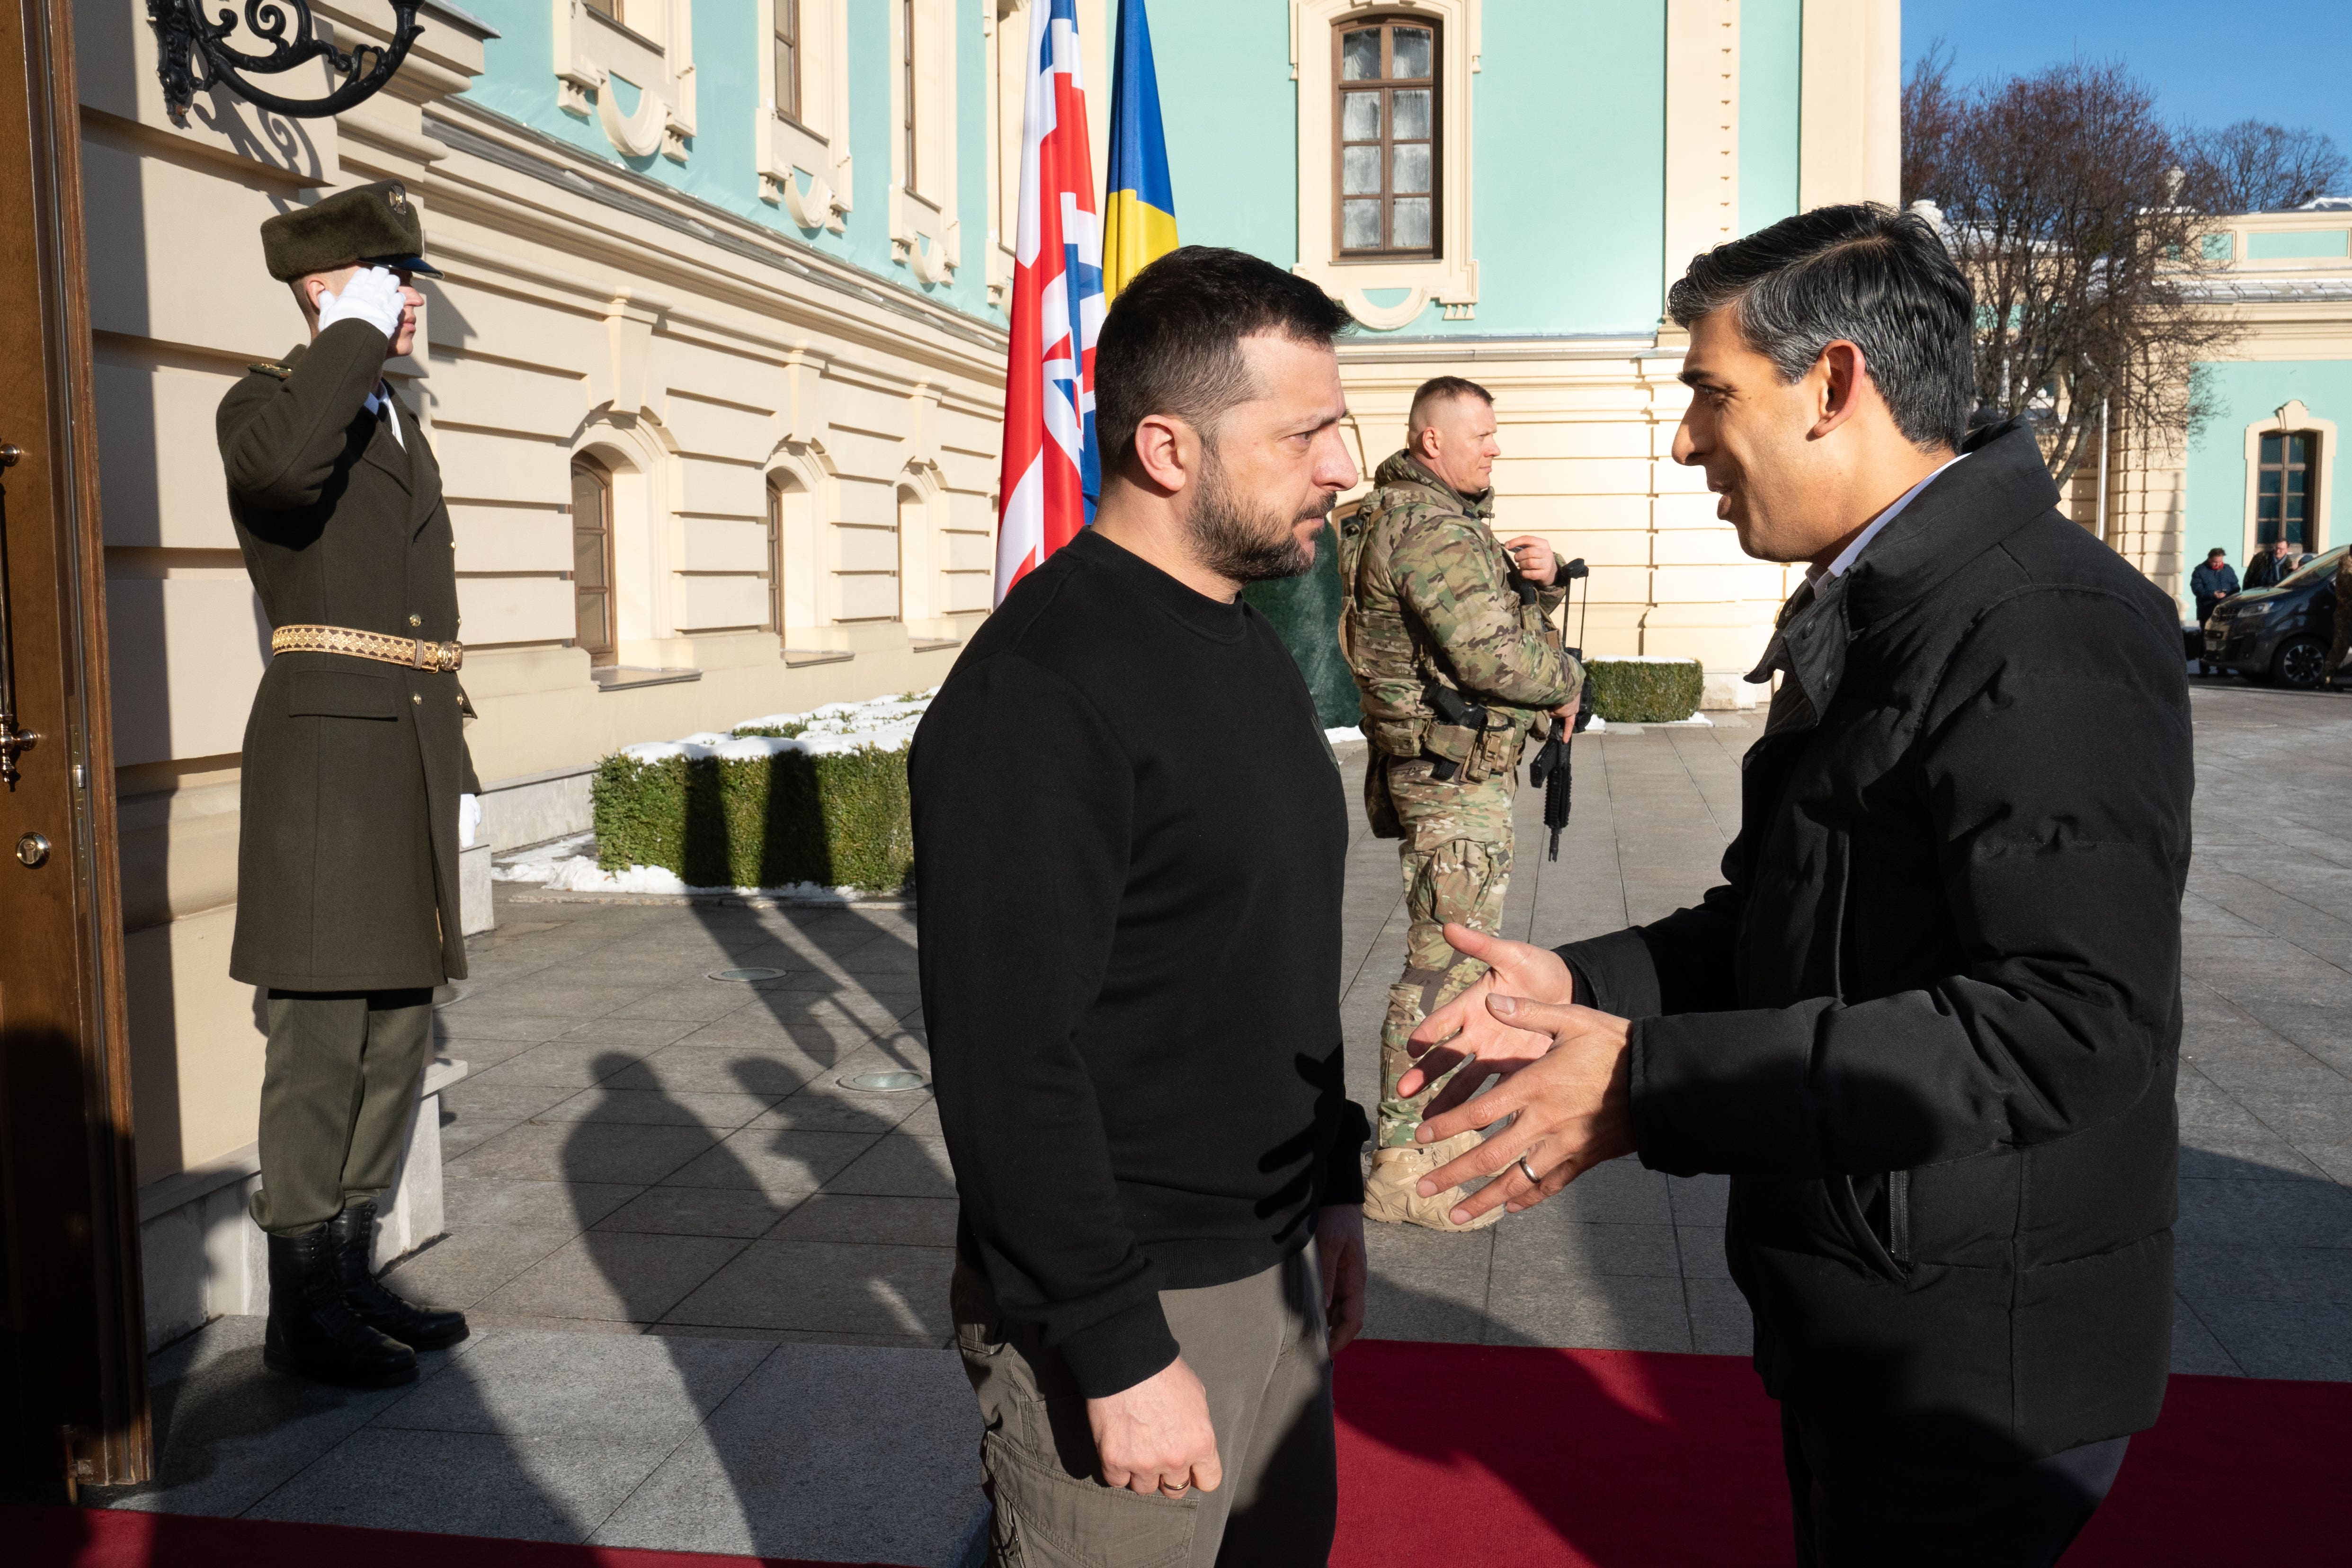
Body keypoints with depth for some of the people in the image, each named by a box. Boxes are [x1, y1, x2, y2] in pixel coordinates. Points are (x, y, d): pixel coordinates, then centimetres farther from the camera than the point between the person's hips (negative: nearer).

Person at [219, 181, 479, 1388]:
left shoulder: (400, 427, 22)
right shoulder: (270, 400, -2)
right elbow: (281, 469, -30)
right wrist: (357, 334, -18)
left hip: (412, 746, 8)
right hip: (328, 736, -8)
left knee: (397, 1034, 11)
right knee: (323, 1035, -5)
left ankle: (352, 1280, 23)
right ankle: (301, 1312, 6)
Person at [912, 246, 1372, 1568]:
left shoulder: (1251, 646, 9)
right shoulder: (1038, 692, -21)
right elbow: (1007, 1065, -23)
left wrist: (1335, 1186, 16)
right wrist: (1121, 1351, -20)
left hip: (1274, 1264, 8)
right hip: (1127, 1305, -8)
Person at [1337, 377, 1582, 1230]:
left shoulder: (1455, 520, 17)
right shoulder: (1427, 527, -17)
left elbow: (1512, 622, 21)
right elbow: (1492, 657, -24)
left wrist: (1541, 581, 0)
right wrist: (1568, 681, -6)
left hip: (1470, 772, 11)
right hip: (1453, 777, -11)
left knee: (1457, 947, 19)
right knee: (1446, 963, -8)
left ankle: (1431, 1120, 33)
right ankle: (1400, 1168, -1)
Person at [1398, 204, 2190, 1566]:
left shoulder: (2045, 632, -23)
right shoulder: (1866, 609, 9)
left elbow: (2072, 1024, -31)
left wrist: (1652, 1081, -30)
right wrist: (1588, 985, -1)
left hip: (1970, 1361, -9)